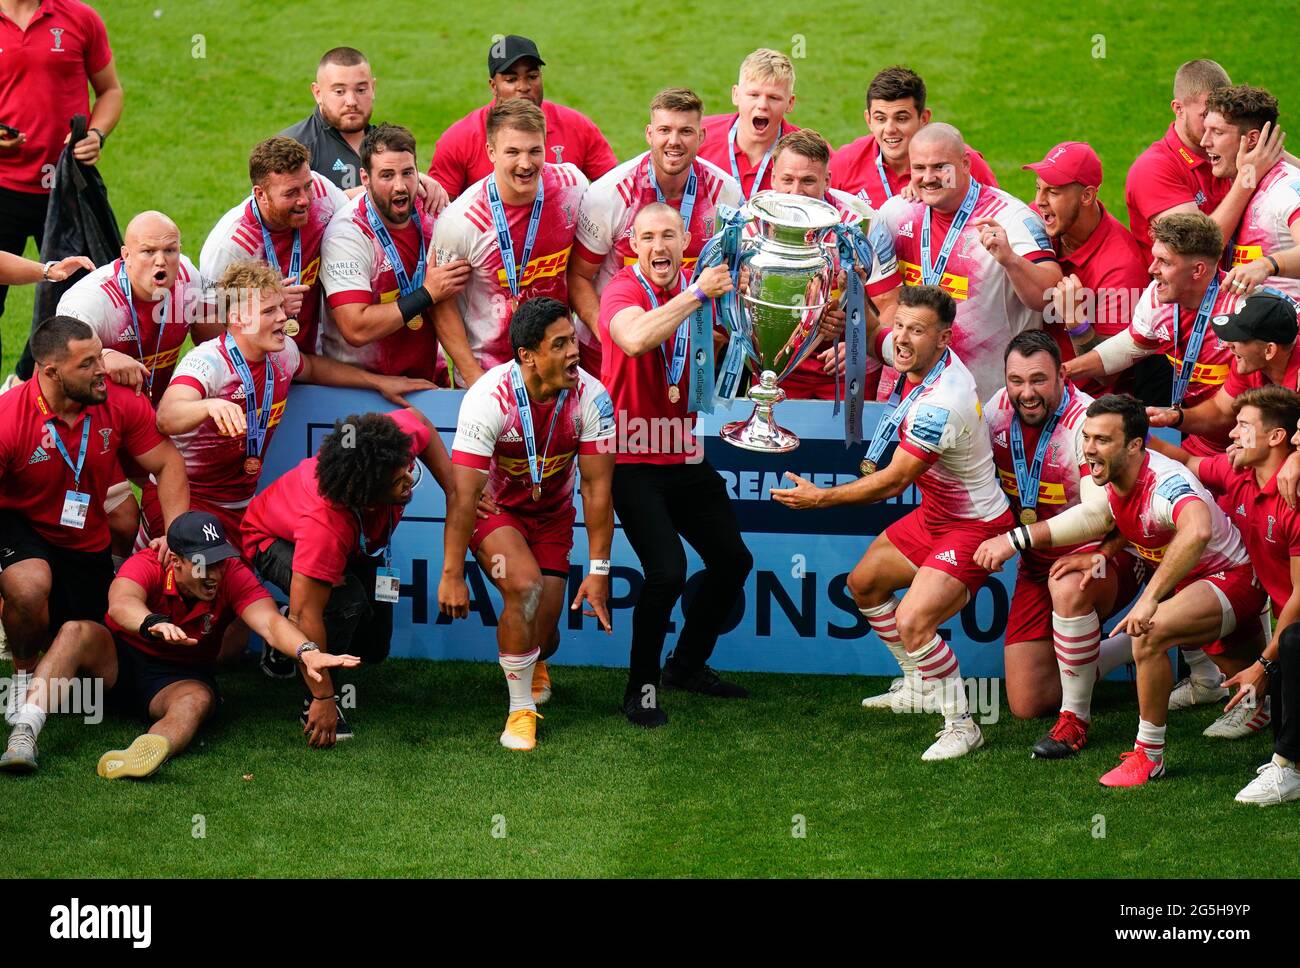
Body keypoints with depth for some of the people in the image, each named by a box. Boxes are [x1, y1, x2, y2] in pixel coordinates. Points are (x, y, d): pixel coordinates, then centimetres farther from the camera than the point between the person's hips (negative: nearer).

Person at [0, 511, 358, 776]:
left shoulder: (233, 576, -16)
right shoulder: (148, 565, -21)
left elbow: (270, 622, -31)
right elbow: (120, 603, -43)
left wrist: (306, 651, -53)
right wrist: (153, 623, -66)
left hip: (177, 678, 1)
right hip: (117, 659, -1)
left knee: (198, 699, -35)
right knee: (76, 632, -30)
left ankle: (150, 750, -70)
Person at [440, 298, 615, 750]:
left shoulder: (590, 398, -22)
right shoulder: (489, 399, -31)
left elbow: (597, 486, -16)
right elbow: (463, 494, -28)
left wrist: (599, 571, -17)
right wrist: (452, 576, -27)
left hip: (552, 513, 3)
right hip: (493, 508, -3)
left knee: (543, 635, -1)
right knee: (526, 586, -31)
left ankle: (534, 666, 41)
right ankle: (521, 709, -13)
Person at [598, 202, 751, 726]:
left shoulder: (695, 288, 4)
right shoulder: (623, 290, -15)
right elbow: (635, 338, -37)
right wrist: (697, 295, -38)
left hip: (684, 456, 7)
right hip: (633, 461, -7)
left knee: (732, 560, 12)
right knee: (667, 571, -19)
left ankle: (687, 665, 33)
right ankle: (640, 688, -2)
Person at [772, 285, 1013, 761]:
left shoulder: (939, 405, -33)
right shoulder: (926, 364, -5)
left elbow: (893, 482, -25)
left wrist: (820, 497, -17)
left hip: (972, 527, -11)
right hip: (935, 513, 11)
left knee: (912, 621, -26)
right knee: (864, 583, 21)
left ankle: (961, 725, -9)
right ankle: (918, 686, 37)